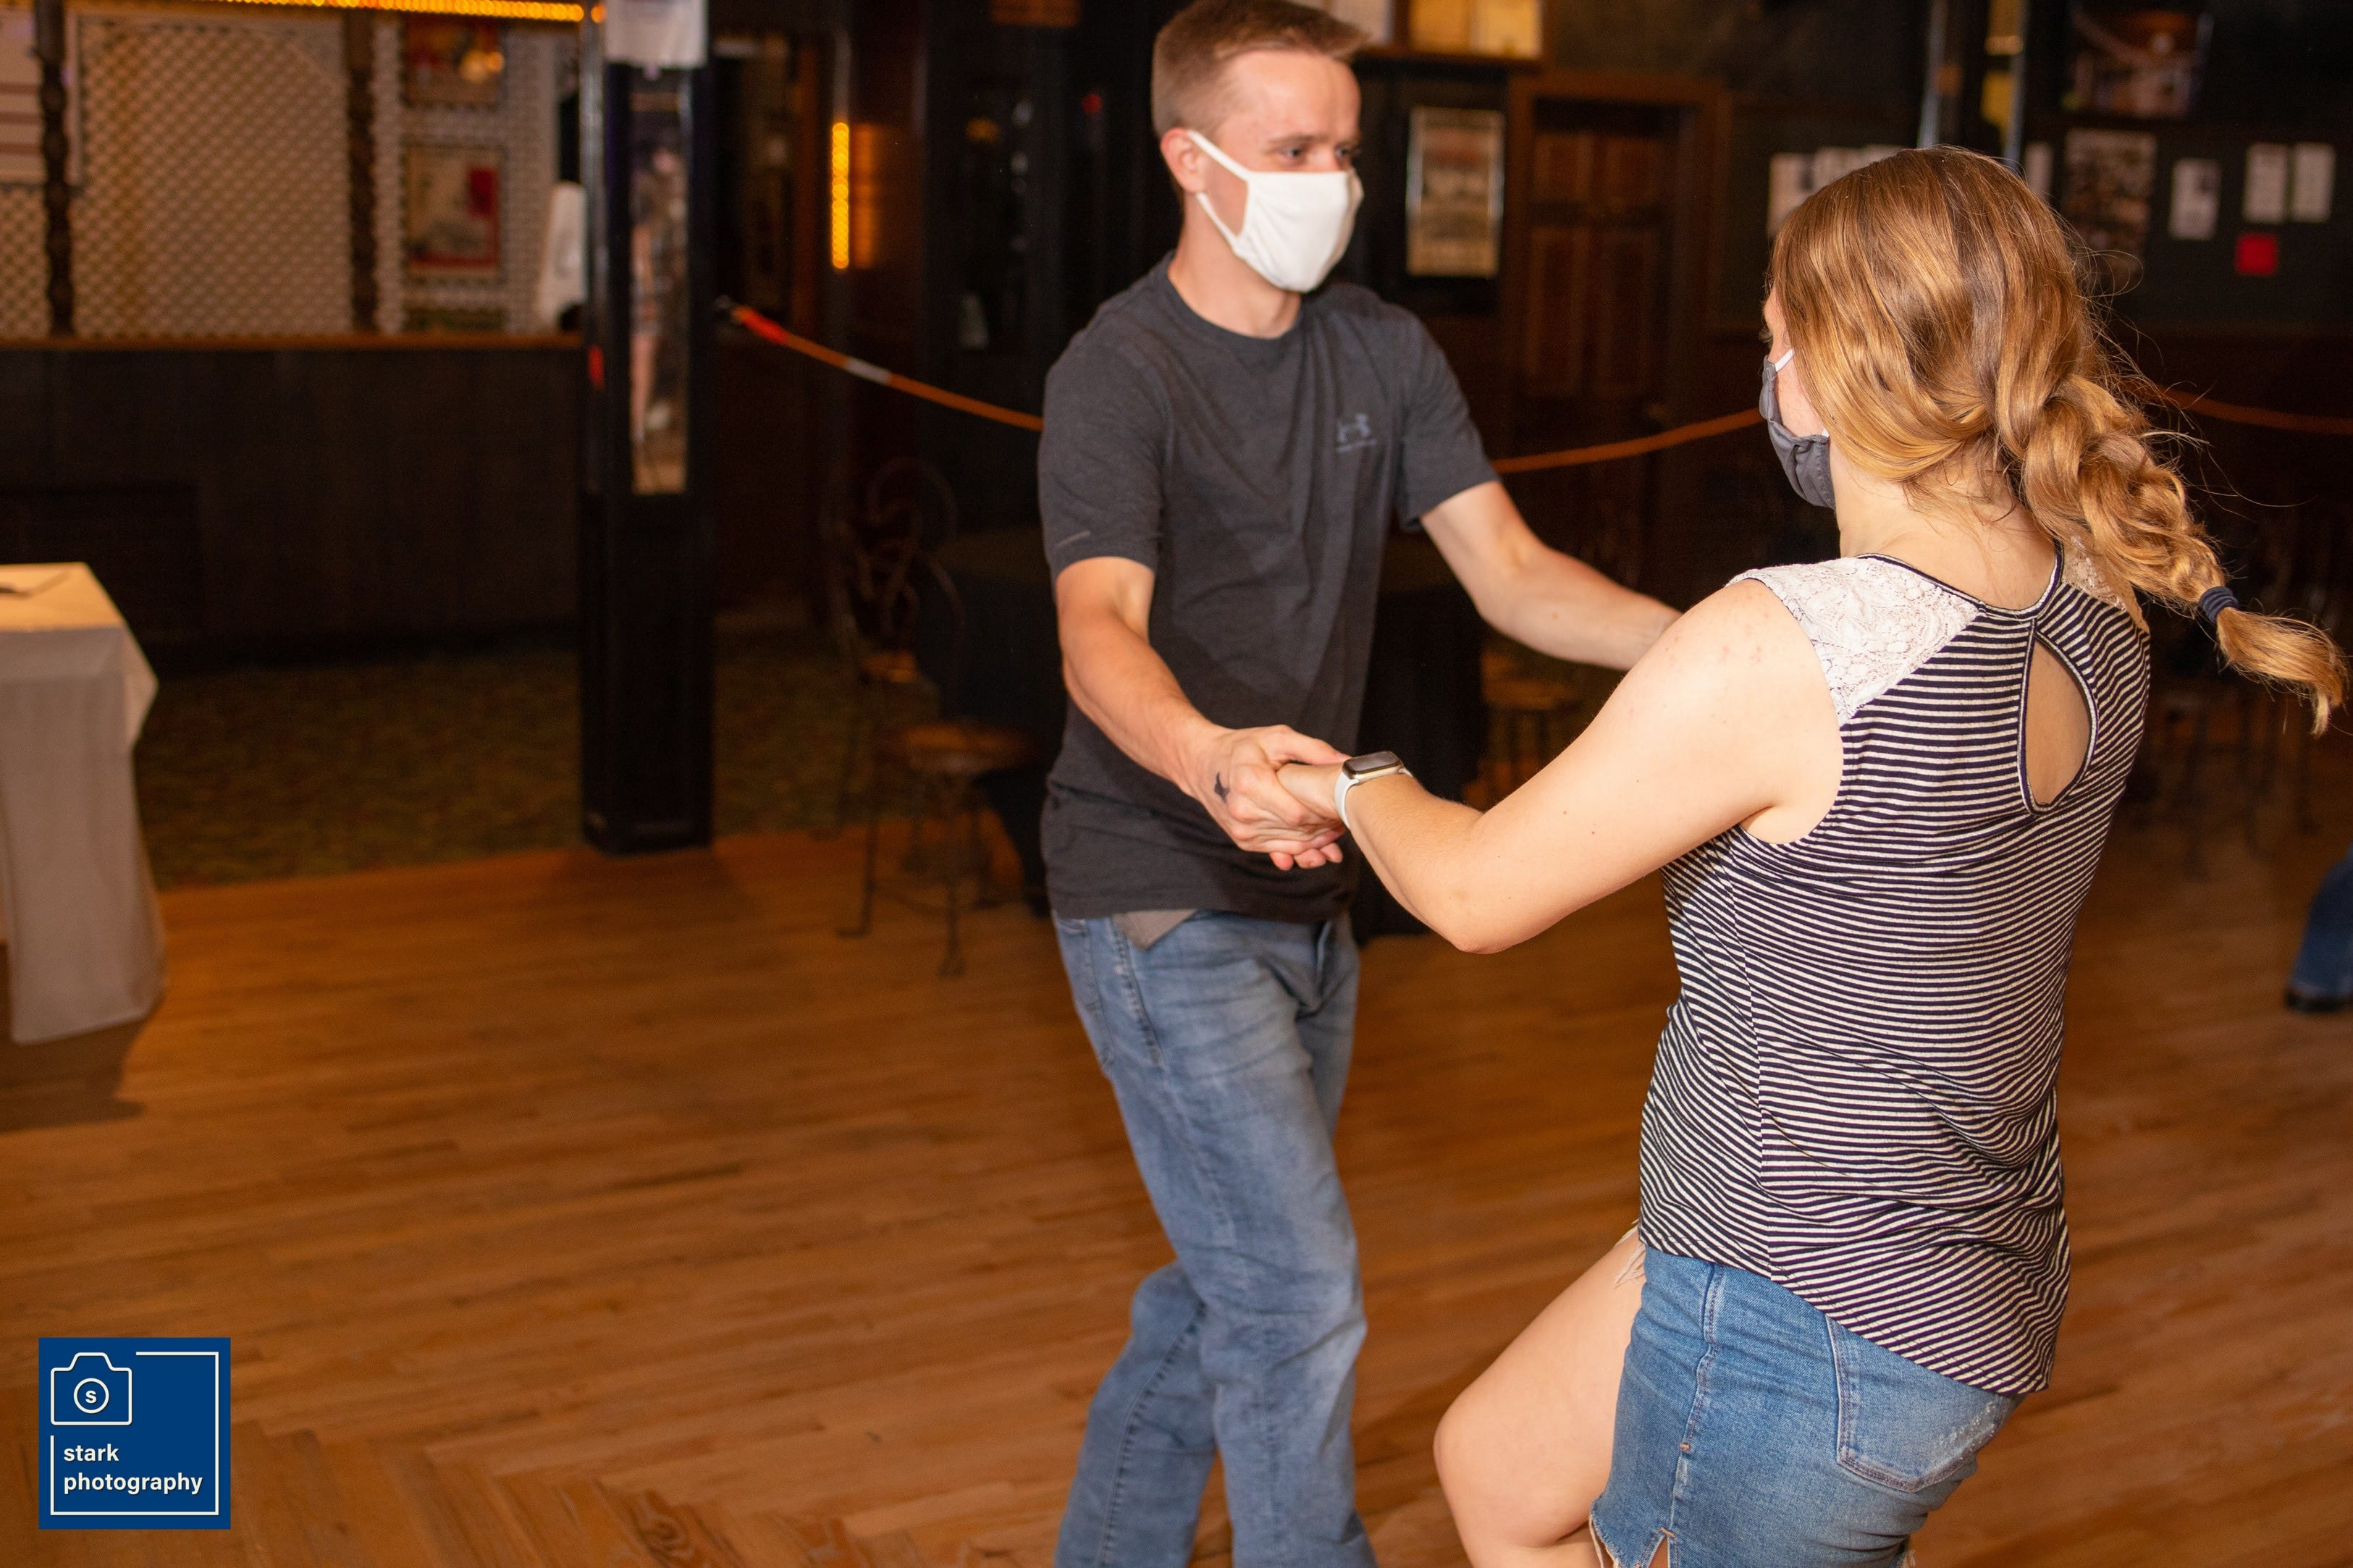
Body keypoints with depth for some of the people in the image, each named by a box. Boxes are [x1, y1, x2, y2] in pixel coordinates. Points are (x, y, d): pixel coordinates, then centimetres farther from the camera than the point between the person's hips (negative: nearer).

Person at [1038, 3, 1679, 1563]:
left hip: (1304, 892, 7)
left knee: (1225, 1283, 18)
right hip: (1162, 902, -7)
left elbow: (1510, 571, -2)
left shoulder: (1384, 354, 5)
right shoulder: (1118, 376, -15)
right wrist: (1209, 758, -52)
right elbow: (1101, 631, -30)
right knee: (1302, 1295, -9)